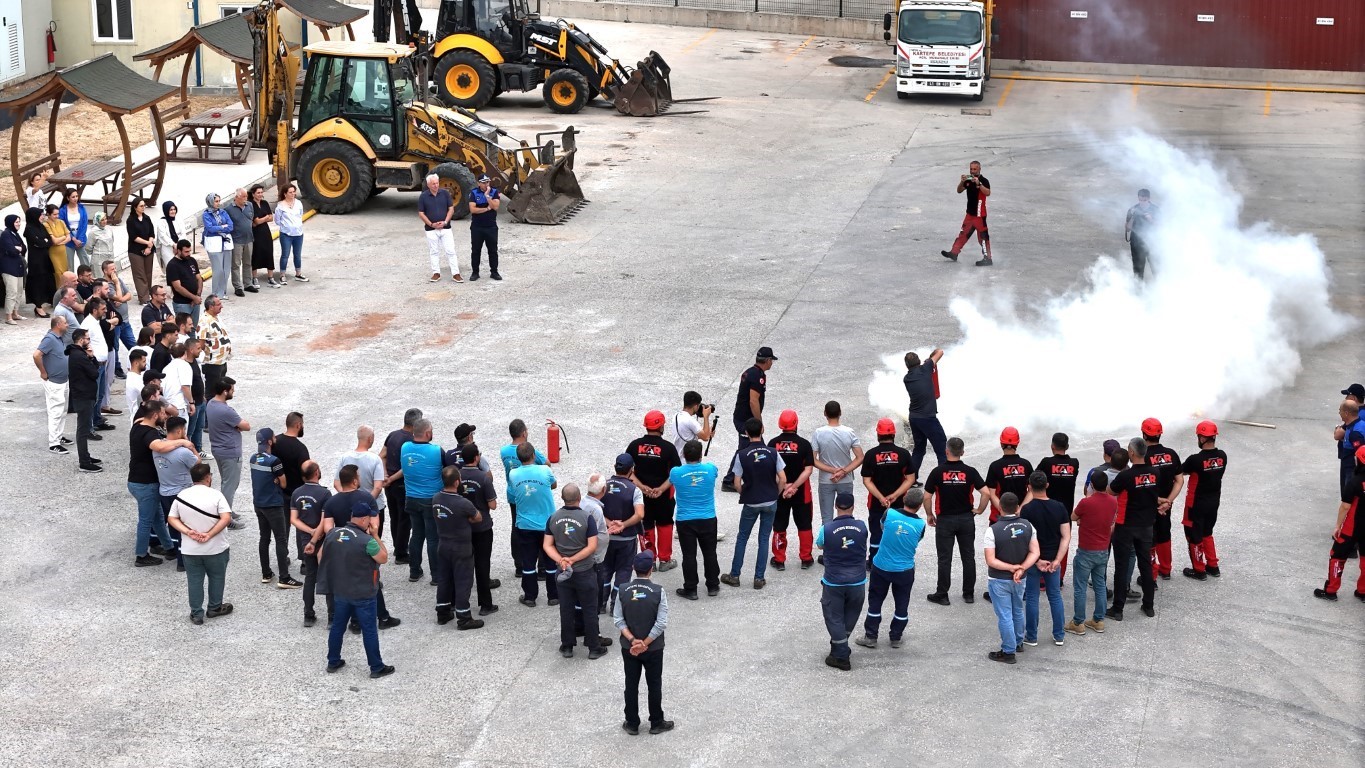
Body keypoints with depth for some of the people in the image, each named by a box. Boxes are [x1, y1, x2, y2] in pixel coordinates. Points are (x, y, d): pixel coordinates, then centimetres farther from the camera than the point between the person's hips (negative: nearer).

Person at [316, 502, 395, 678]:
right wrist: (376, 537, -4)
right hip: (363, 594, -6)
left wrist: (329, 575, 18)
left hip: (339, 591, 6)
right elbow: (383, 559, -8)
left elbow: (320, 556, 7)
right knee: (369, 630, 5)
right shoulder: (367, 541, -23)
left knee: (338, 625, 19)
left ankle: (333, 662, 29)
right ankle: (377, 667, 13)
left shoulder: (333, 533, -4)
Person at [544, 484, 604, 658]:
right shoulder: (587, 518, -16)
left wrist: (561, 560, -14)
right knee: (589, 610, 8)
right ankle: (594, 648, 15)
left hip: (563, 572, 3)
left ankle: (567, 647, 20)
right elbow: (592, 547, -18)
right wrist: (572, 559, -16)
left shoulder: (553, 518, -4)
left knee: (566, 610, 13)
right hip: (584, 572, -3)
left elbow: (547, 545, -4)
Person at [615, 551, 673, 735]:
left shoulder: (623, 590, -10)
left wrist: (633, 640, -12)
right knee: (654, 685, 13)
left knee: (631, 685, 14)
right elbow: (661, 623, -18)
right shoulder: (658, 591, -17)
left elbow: (618, 620, -10)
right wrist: (645, 644, -13)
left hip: (628, 648, 2)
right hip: (653, 649, -2)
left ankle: (632, 724, 23)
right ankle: (656, 723, 24)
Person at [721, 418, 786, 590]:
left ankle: (734, 576, 18)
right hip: (770, 503, 1)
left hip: (750, 503, -1)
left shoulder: (742, 455, -12)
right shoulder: (772, 453, -7)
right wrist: (776, 495, 10)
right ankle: (759, 578, 10)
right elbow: (782, 480, -7)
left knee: (742, 538, 13)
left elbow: (737, 484, -9)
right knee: (764, 539, 10)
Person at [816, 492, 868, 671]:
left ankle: (842, 657, 11)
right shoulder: (862, 527, -11)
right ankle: (839, 649, 35)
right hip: (857, 582, 2)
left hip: (834, 583, -2)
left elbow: (819, 545, 5)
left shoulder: (827, 529, -17)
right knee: (850, 618, 21)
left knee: (834, 619, 11)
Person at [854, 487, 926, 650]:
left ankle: (870, 636, 18)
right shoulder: (920, 524, -15)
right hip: (904, 571, 0)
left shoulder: (890, 514, -16)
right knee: (902, 603, 17)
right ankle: (896, 637, 27)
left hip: (881, 567, 0)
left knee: (875, 601, 13)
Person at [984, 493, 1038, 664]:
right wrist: (1021, 568, -16)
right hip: (1020, 579, 5)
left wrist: (1011, 567, -16)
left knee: (1005, 616, 5)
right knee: (1018, 611, 24)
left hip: (999, 580, -5)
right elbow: (1035, 553, -7)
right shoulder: (1028, 526, -7)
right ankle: (1018, 642, 41)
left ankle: (1008, 652, 13)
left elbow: (990, 561, -22)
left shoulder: (993, 530, -22)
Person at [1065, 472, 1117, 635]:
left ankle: (1078, 623, 6)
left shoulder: (1086, 503, -21)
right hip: (1103, 551, 6)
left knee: (1080, 588, 2)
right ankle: (1098, 621, 20)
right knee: (1100, 586, 15)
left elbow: (1073, 517, -2)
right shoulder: (1113, 502, -2)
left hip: (1086, 552, -6)